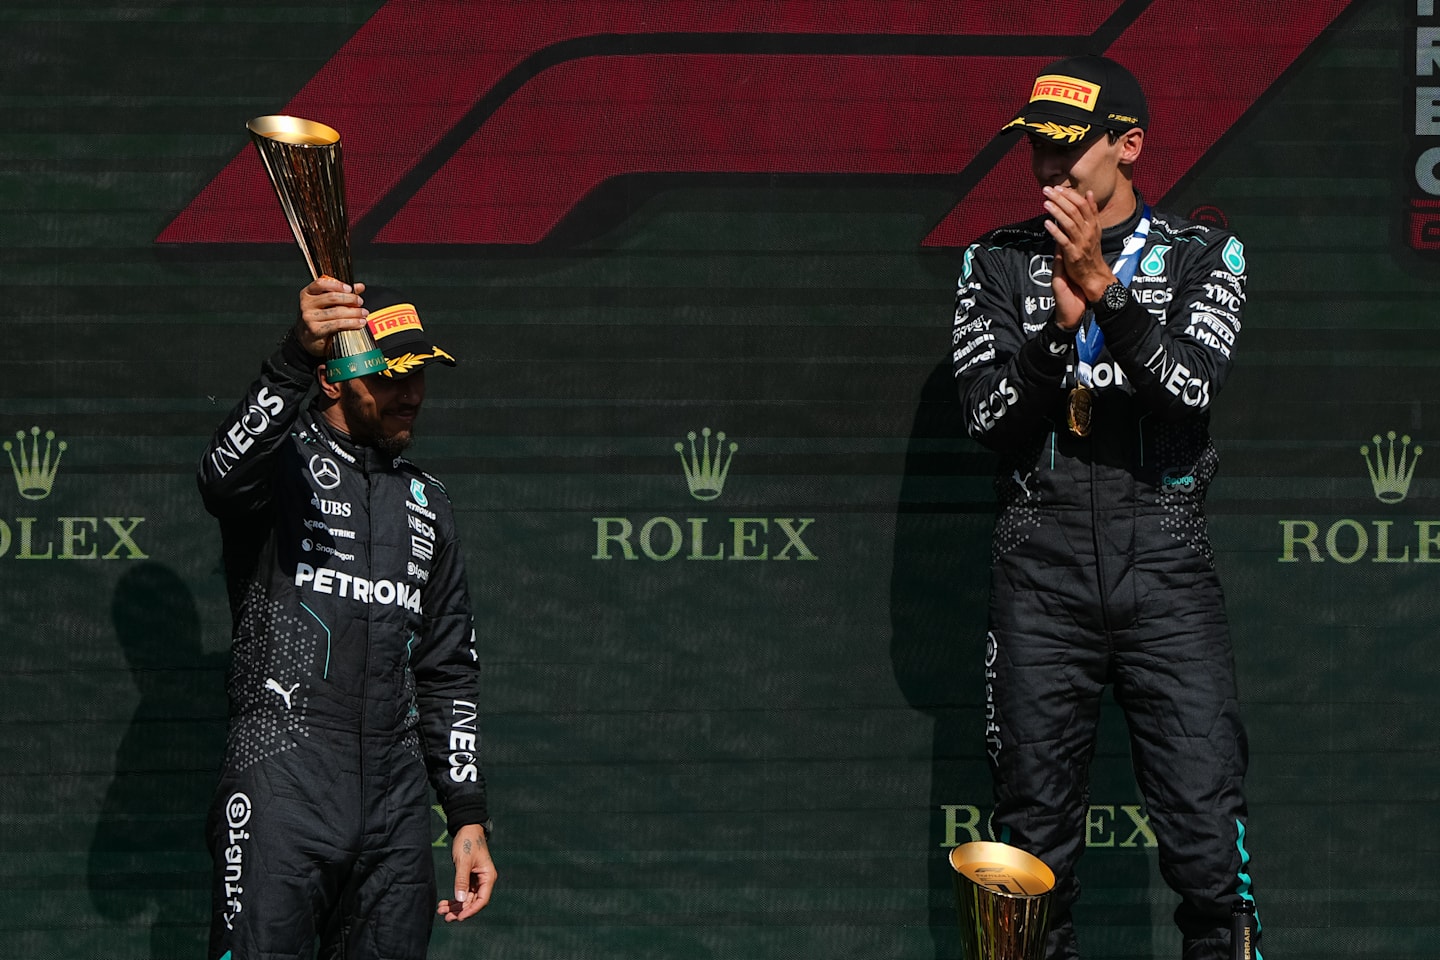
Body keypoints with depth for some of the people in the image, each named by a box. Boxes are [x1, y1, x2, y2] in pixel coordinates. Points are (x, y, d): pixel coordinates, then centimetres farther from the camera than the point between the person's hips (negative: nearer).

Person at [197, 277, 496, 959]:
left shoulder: (426, 504, 21)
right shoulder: (285, 457, 2)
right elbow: (223, 478, -25)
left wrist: (469, 816, 17)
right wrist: (296, 355, -41)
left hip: (395, 801, 6)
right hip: (281, 789, -6)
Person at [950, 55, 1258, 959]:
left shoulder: (1202, 255, 7)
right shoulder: (999, 263, 11)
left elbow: (1190, 390, -10)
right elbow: (989, 418, 0)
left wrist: (1103, 285, -20)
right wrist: (1060, 323, -15)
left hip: (1165, 556, -2)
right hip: (1041, 563, 2)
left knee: (1206, 816, -10)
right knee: (1036, 821, 3)